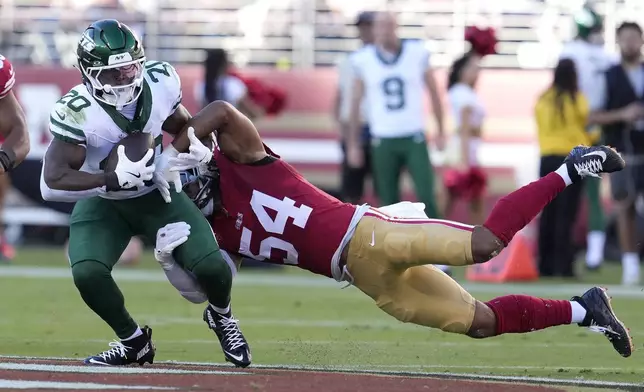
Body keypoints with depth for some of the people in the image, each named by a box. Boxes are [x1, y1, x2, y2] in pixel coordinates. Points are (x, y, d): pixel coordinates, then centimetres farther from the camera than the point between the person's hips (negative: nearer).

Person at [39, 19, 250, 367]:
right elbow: (52, 183, -37)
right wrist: (115, 179, -42)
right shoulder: (77, 112, -30)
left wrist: (171, 161, -14)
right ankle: (133, 342, 2)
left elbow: (183, 126, 6)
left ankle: (221, 317, 22)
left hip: (157, 195, 2)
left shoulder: (160, 82, -16)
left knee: (211, 266, -15)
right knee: (87, 273, -27)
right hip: (102, 202, -2)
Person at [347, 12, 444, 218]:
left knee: (427, 196, -9)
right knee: (389, 201, 5)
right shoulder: (364, 60, -2)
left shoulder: (417, 53, -4)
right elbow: (355, 104, 6)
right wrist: (353, 145, 6)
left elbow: (433, 93, 8)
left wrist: (440, 132, 10)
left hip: (414, 138, -1)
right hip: (383, 141, 1)